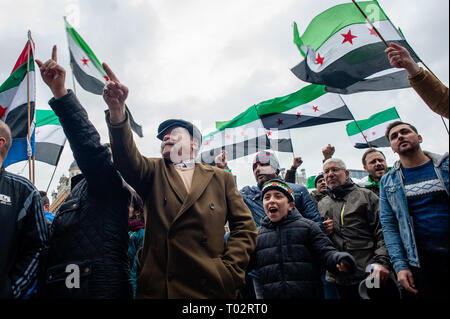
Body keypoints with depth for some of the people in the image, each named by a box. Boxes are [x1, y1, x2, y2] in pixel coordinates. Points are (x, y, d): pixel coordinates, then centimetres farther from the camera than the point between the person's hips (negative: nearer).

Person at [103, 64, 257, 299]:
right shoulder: (153, 172, 11)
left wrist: (231, 269, -8)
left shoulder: (221, 178, 9)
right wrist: (117, 112, -27)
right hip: (156, 288, 1)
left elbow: (244, 226, 5)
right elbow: (127, 160, -10)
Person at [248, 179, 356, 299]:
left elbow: (326, 253, -4)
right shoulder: (256, 235, 9)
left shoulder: (307, 226, 4)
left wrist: (341, 259, -24)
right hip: (270, 294, 1)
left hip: (308, 293, -1)